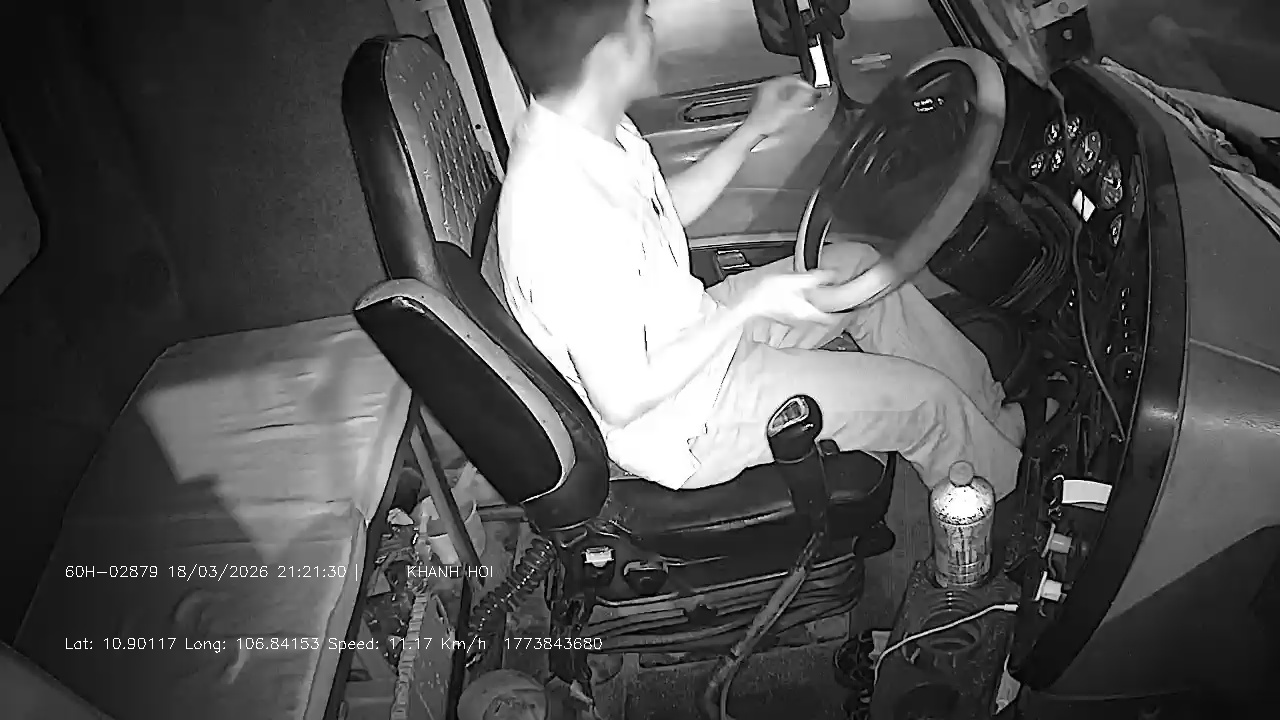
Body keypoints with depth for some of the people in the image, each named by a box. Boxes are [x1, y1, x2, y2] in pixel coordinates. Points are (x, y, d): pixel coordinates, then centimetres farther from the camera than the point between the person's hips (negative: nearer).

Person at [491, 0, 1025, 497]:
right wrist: (752, 306, -27)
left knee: (857, 264, 13)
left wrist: (755, 131, 7)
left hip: (686, 329, 9)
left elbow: (668, 210, 13)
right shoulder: (566, 215, -37)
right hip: (678, 420, -9)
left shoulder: (587, 130, -7)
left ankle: (995, 415, 27)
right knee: (925, 400, -4)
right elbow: (621, 401, -29)